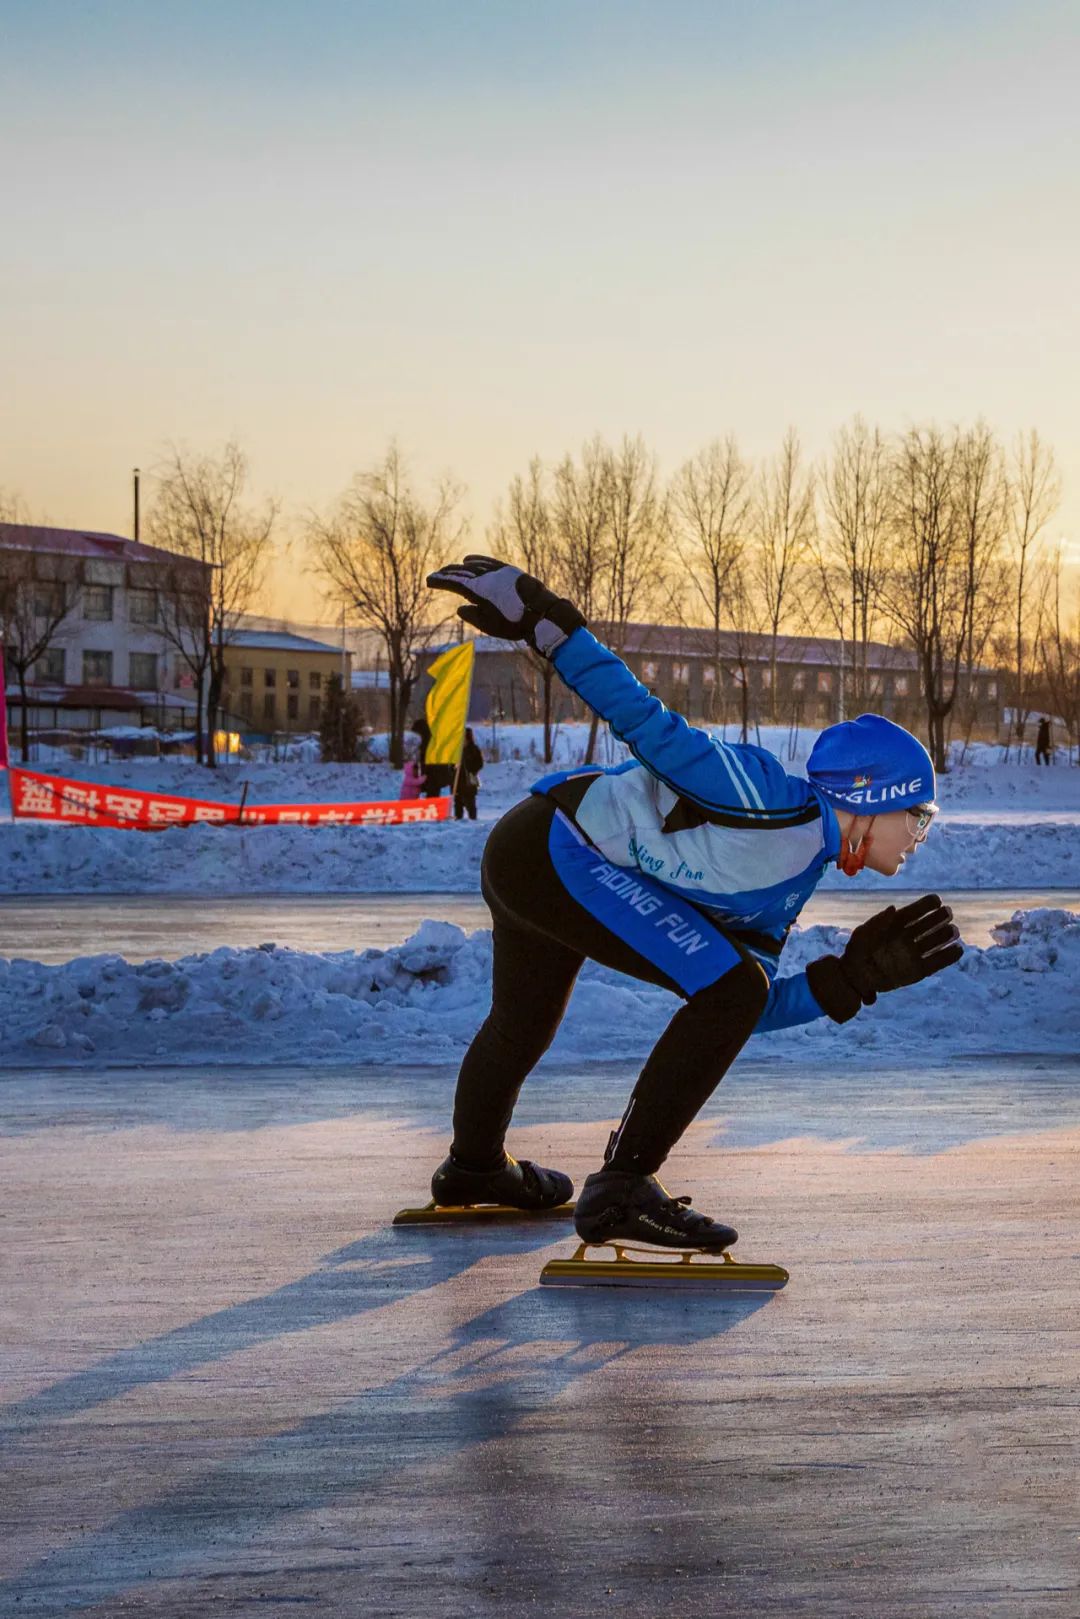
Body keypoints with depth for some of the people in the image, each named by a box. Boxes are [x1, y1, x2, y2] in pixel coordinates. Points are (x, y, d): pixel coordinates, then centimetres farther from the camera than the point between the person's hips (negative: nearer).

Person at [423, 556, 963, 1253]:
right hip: (554, 847, -11)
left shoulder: (792, 883, 11)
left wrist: (852, 979, -1)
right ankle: (622, 1190, -9)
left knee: (524, 1026, 31)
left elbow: (752, 1012, 10)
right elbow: (652, 727, -21)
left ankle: (474, 1167, 58)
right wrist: (549, 625, -25)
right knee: (728, 986, -15)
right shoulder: (773, 798, -17)